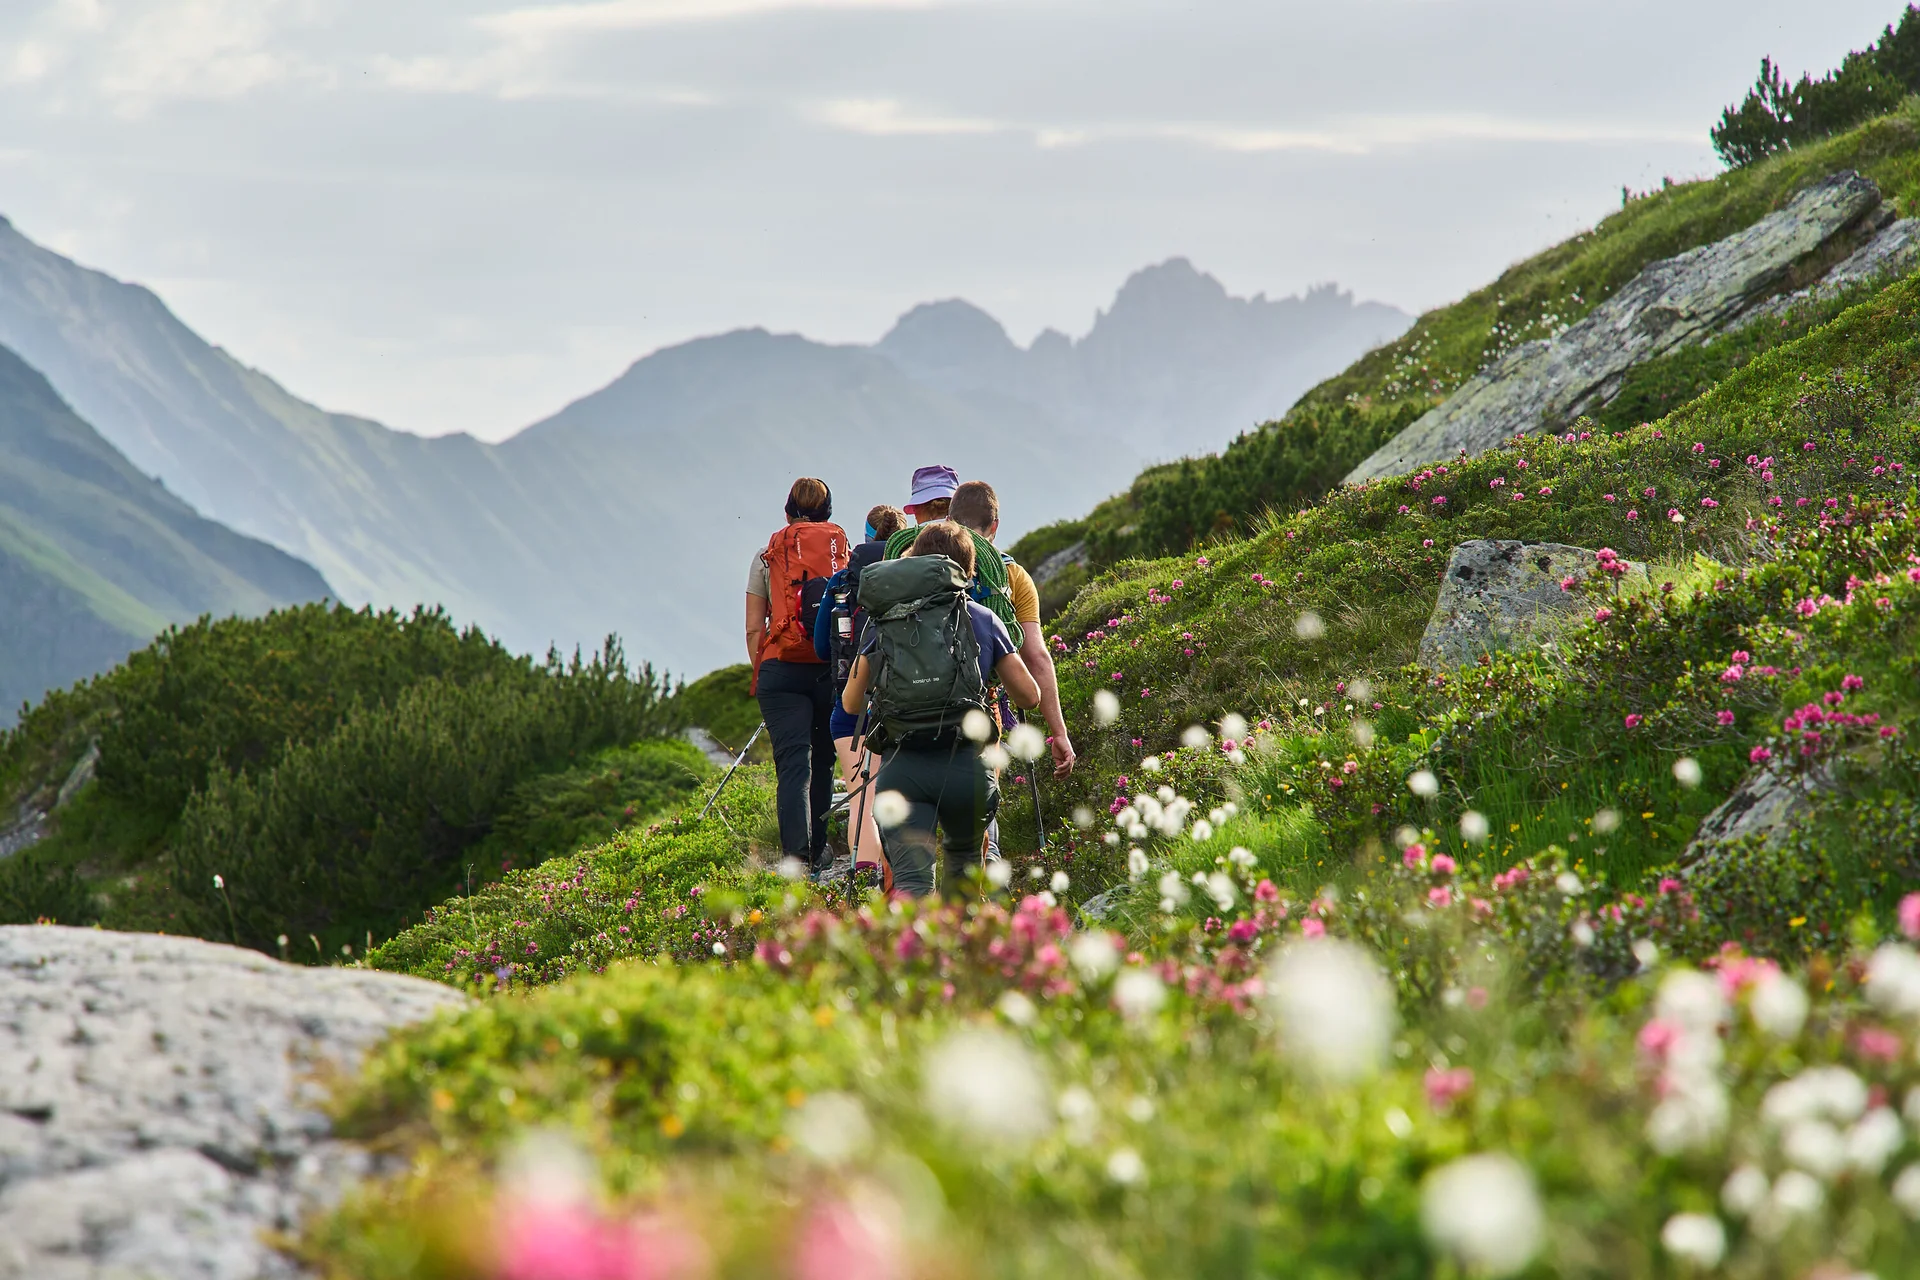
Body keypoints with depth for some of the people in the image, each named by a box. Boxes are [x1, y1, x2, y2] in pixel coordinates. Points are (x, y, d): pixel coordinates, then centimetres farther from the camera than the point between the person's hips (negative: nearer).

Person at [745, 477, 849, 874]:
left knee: (792, 763, -8)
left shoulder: (766, 558, 7)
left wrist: (760, 673, 15)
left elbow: (754, 628, 5)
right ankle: (817, 854, 21)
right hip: (835, 667, 1)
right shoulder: (847, 553, 8)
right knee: (823, 761, 15)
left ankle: (797, 855, -24)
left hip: (782, 667, -1)